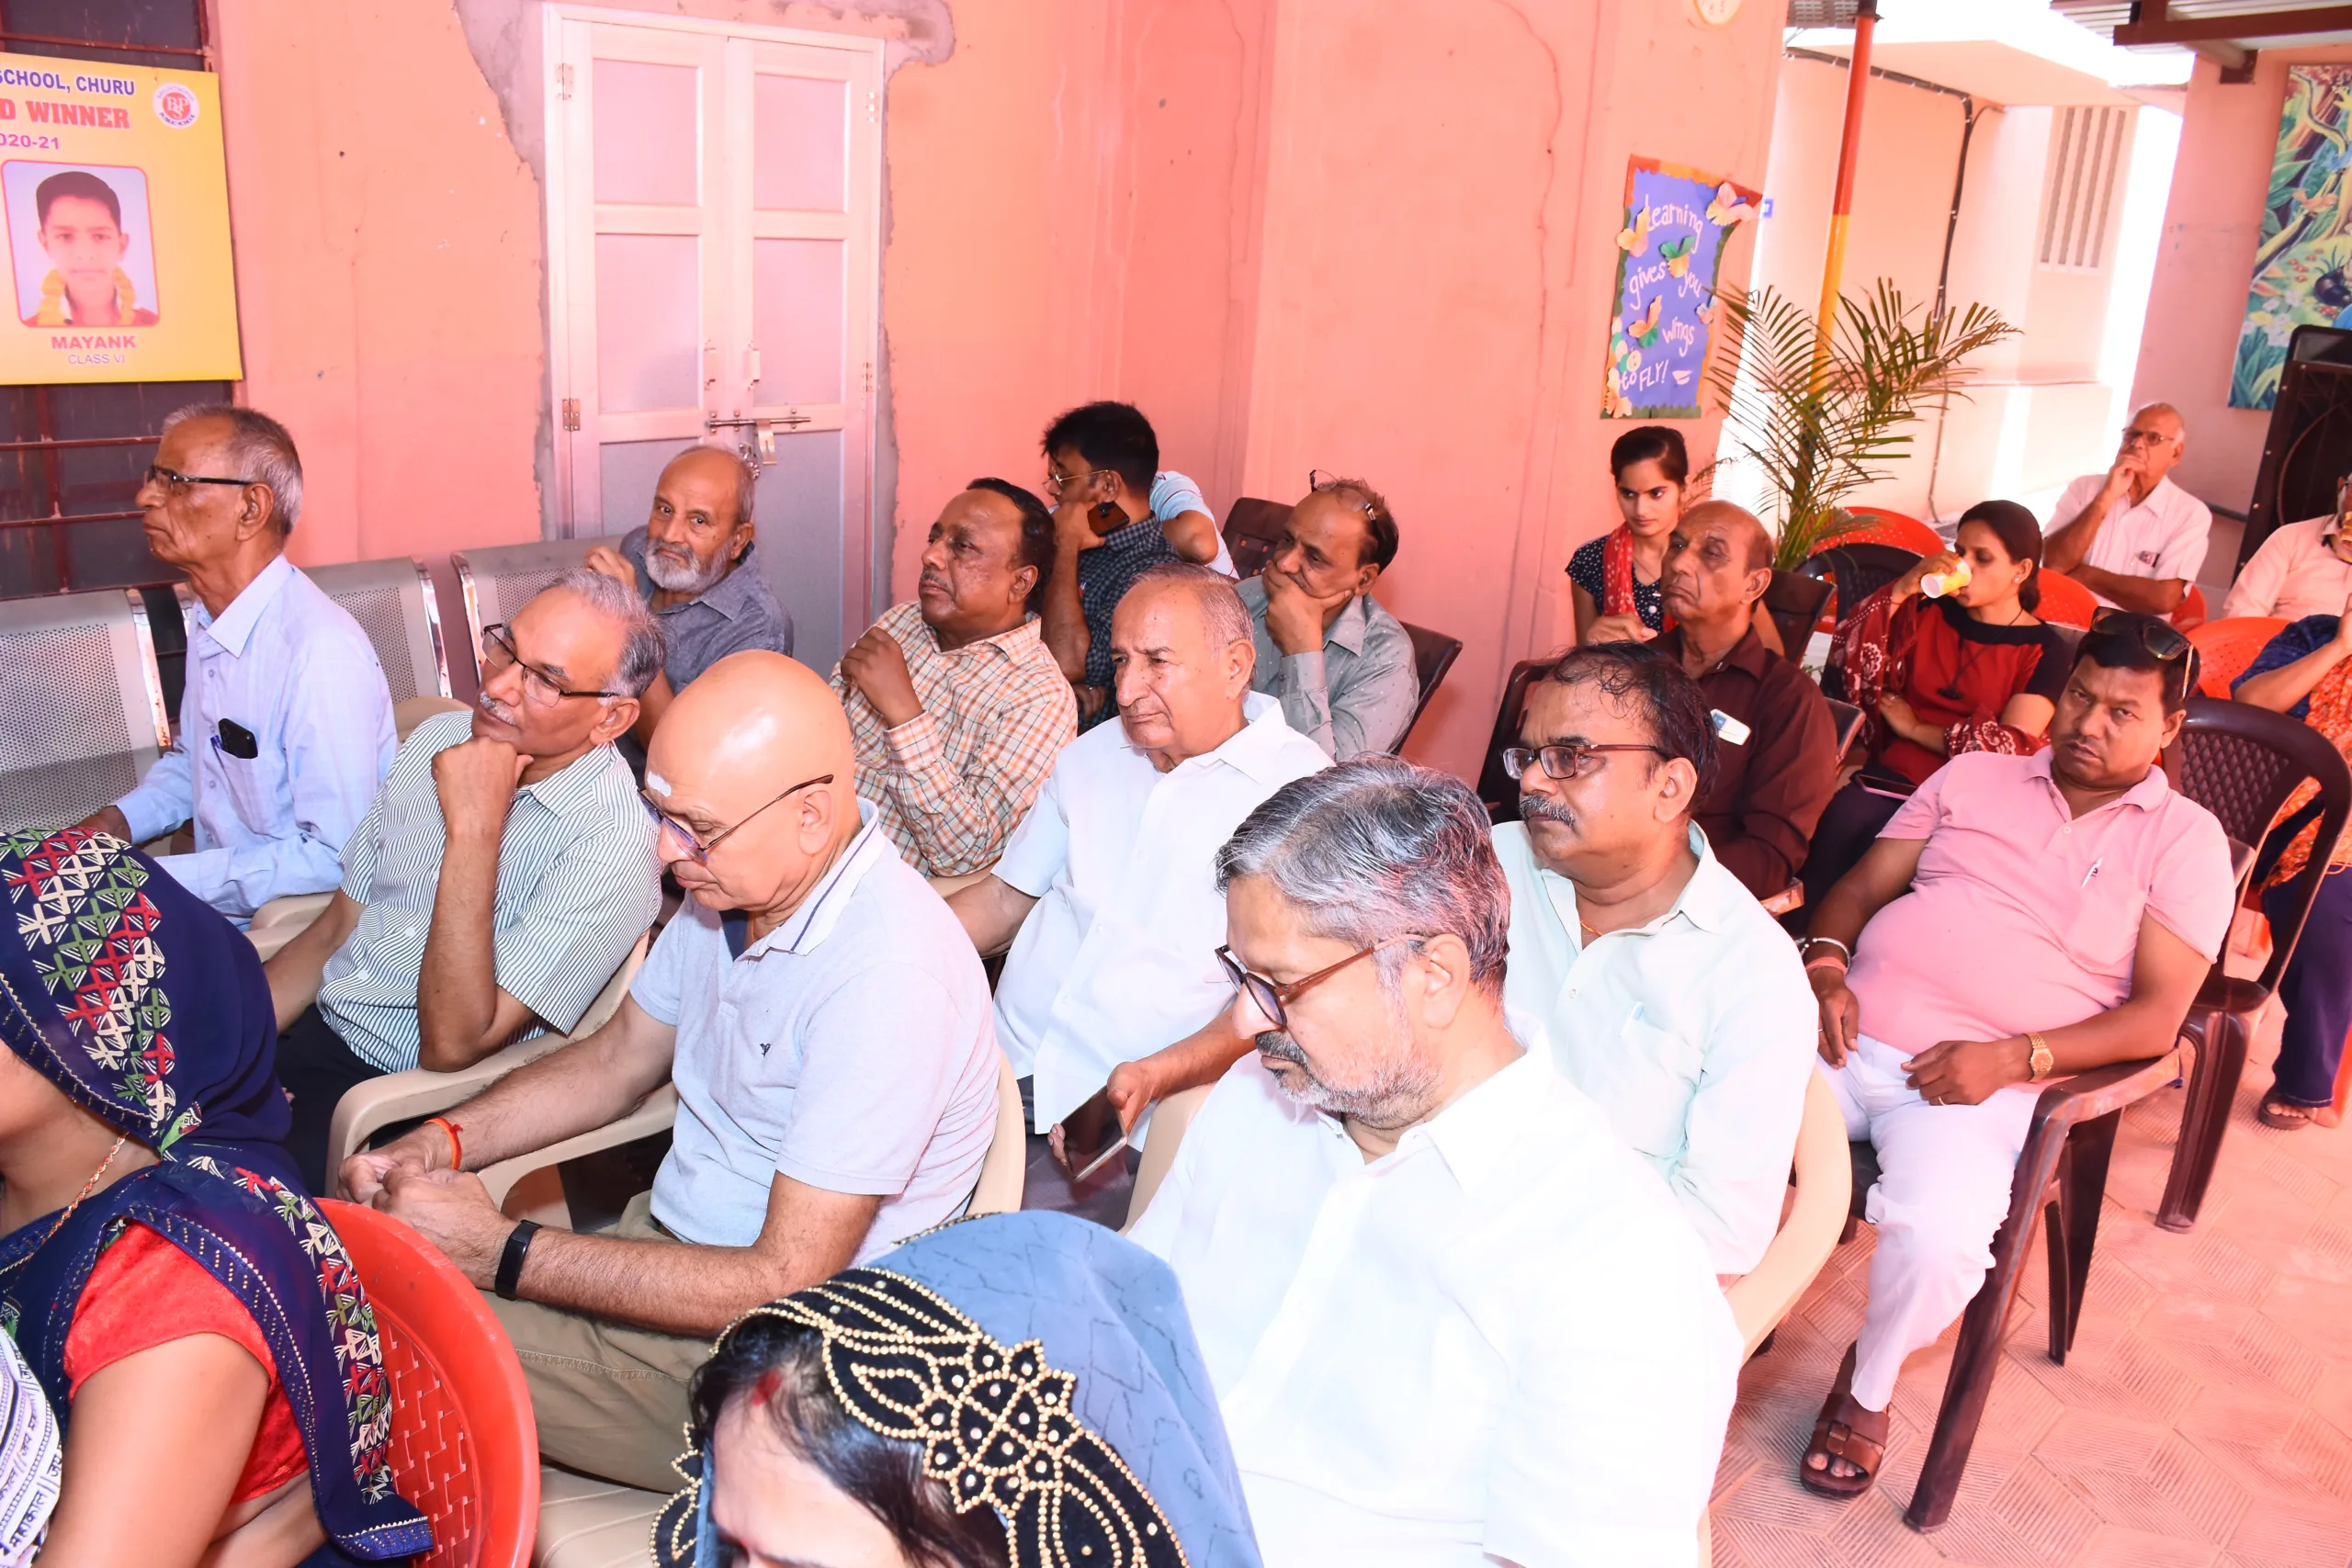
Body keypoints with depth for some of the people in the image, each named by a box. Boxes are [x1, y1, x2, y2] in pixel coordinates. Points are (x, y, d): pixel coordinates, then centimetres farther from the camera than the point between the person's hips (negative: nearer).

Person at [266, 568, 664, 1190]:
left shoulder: (611, 847, -22)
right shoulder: (440, 739, 2)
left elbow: (453, 1045, -25)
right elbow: (336, 929, 10)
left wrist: (474, 830, -29)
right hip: (311, 1028, 7)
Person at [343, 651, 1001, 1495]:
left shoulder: (889, 980, -30)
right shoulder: (731, 881, -2)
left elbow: (780, 1285, -27)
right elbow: (615, 1061, 14)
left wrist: (498, 1252, -24)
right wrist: (446, 1140, -3)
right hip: (673, 1250, 8)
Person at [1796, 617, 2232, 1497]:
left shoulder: (2184, 840, 8)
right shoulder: (1973, 777, 17)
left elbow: (2156, 1018, -1)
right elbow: (1856, 890, 16)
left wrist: (2013, 1058, -15)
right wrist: (1826, 967, -6)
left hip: (1980, 1081, -3)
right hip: (1848, 1034, 3)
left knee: (1938, 1234, -32)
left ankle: (1869, 1388, 2)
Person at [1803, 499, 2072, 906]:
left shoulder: (2045, 650, 5)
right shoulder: (1929, 611, 15)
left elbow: (2010, 748, -5)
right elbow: (1847, 656, 4)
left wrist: (1914, 727, -1)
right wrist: (1902, 590, -4)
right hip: (1890, 776, 3)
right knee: (1840, 819, -32)